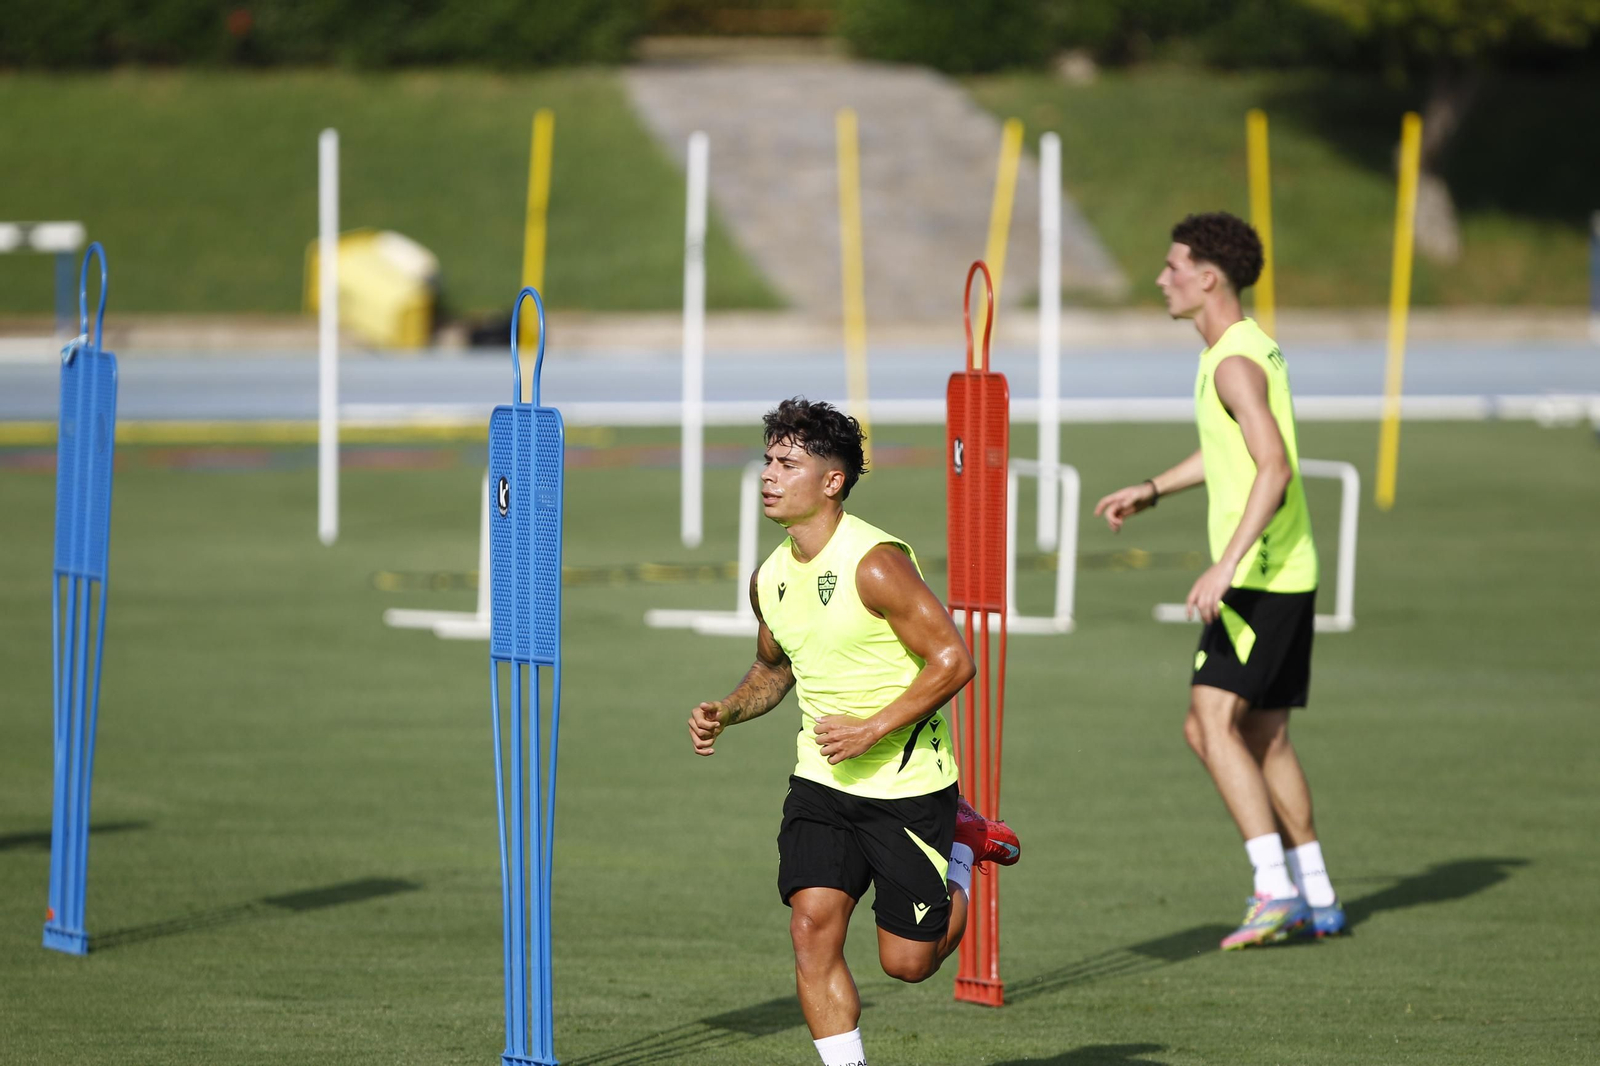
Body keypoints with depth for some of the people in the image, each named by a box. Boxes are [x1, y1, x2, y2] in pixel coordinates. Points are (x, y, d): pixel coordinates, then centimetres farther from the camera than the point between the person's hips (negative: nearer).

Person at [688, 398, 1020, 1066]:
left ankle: (963, 847, 30)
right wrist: (726, 712, 2)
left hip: (909, 782, -6)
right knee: (812, 928, -12)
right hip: (821, 782, 6)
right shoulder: (769, 579, 4)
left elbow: (953, 659, -18)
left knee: (907, 961, 3)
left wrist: (871, 731, -22)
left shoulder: (875, 564, -19)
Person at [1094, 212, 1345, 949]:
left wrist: (1227, 564, -31)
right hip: (1288, 575, 10)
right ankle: (1317, 901, 16)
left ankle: (1276, 888, -19)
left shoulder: (1237, 363, -16)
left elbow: (1275, 468, -26)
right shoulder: (1248, 348, 16)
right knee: (1265, 737, 13)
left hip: (1263, 575, -10)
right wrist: (1153, 490, 35)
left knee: (1212, 721, -14)